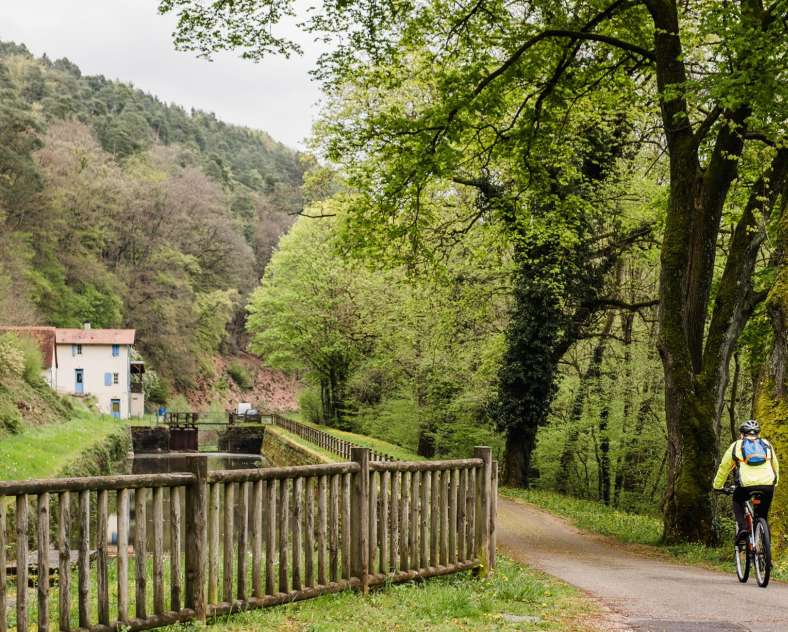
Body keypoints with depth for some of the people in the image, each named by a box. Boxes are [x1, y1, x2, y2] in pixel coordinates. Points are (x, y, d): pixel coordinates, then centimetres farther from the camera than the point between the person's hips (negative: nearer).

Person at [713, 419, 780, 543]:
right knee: (762, 517, 20)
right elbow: (776, 467, 36)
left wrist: (717, 487, 40)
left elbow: (724, 469, 26)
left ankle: (742, 527, 6)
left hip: (746, 486, -2)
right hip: (768, 486, 2)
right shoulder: (767, 445, 25)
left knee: (737, 501, 29)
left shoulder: (735, 446, 19)